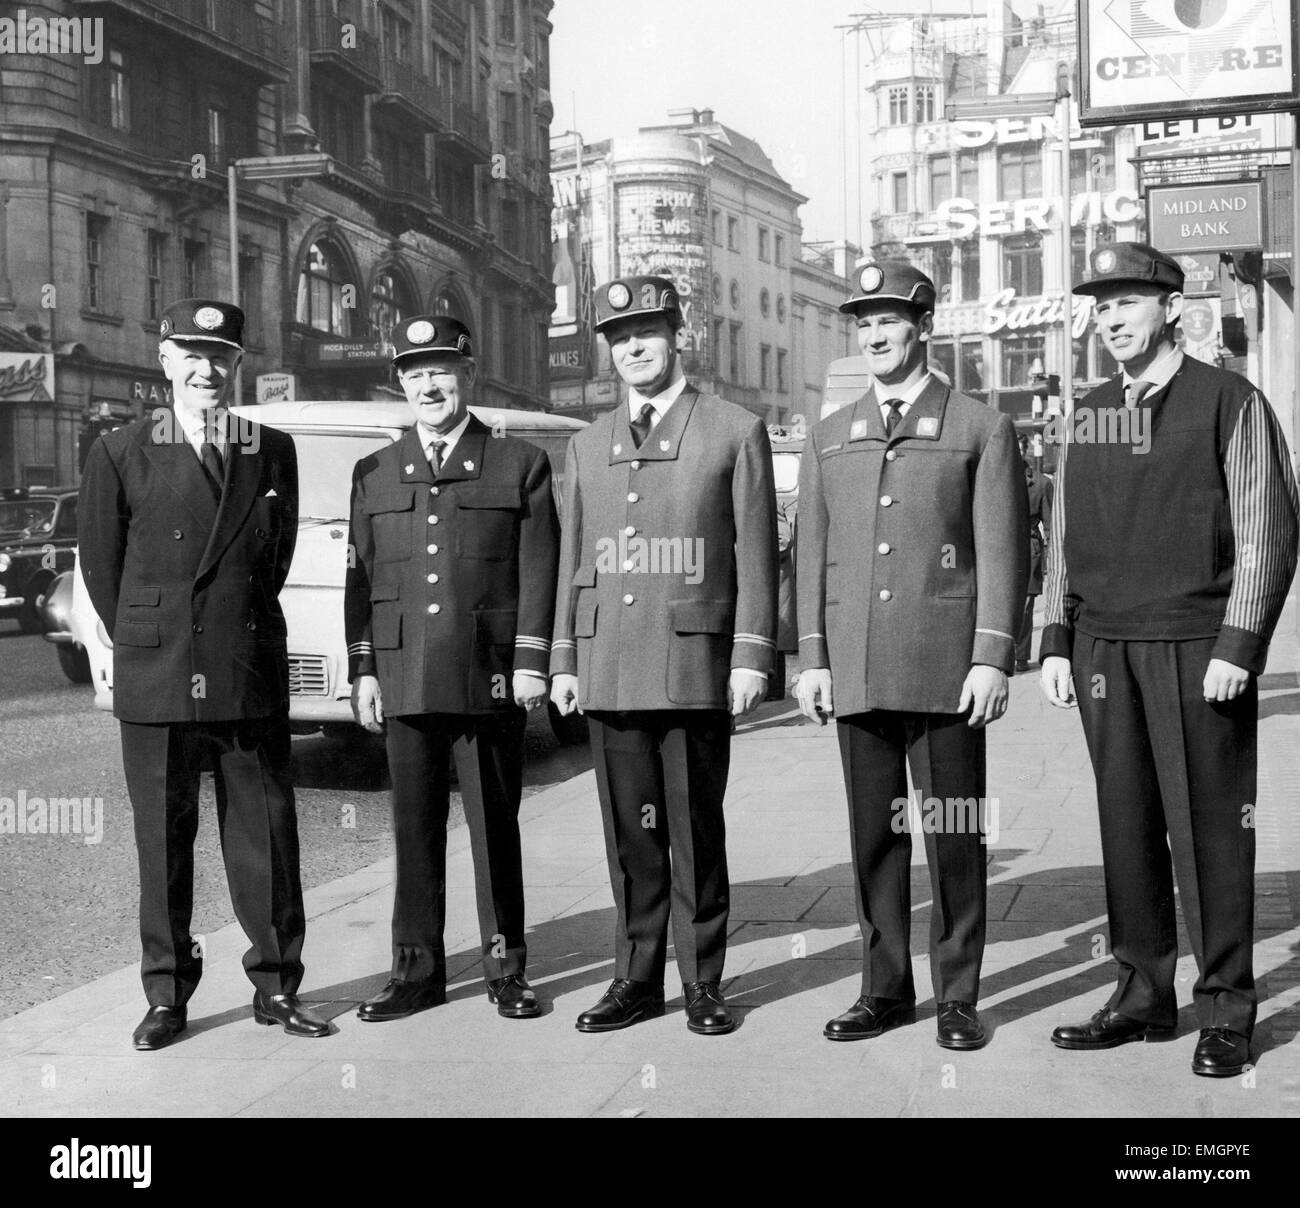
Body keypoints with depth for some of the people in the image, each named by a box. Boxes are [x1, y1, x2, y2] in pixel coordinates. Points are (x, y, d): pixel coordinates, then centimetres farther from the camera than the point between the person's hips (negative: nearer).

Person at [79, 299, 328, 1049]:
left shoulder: (273, 453, 7)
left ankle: (277, 986, 16)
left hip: (252, 677, 1)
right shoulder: (121, 454, 2)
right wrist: (144, 646, 11)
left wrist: (240, 633, 12)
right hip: (155, 680, -1)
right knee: (163, 841, 6)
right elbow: (102, 565, 8)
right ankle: (167, 994, 17)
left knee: (266, 836, 5)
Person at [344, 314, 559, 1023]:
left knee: (494, 827, 4)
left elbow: (538, 572, 1)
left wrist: (530, 661, -6)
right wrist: (361, 670, 5)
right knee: (414, 829, 6)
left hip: (489, 676, -2)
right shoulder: (374, 474, 14)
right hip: (404, 678, 2)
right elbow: (361, 578, 12)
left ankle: (507, 970, 14)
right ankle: (416, 972, 15)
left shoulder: (520, 464, 6)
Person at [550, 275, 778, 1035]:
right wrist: (564, 660, 11)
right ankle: (637, 979, 16)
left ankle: (703, 984, 11)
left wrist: (752, 656, -8)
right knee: (629, 833, 7)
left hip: (695, 665, -4)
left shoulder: (736, 431, 3)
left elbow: (756, 554, -1)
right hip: (610, 671, 4)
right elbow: (573, 559, 17)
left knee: (697, 833, 1)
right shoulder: (588, 446, 16)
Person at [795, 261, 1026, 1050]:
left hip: (946, 668, -3)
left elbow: (1002, 554, -2)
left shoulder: (982, 429, 3)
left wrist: (992, 659, -10)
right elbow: (813, 555, 13)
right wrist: (812, 659, 6)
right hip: (858, 671, 4)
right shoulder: (829, 439, 14)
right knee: (873, 835, 8)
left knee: (955, 836, 2)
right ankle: (886, 989, 18)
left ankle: (959, 997, 12)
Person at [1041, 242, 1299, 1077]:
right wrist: (1056, 643, 9)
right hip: (1105, 649, 5)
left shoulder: (1230, 403, -1)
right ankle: (1143, 992, 15)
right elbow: (1065, 540, 16)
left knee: (1209, 828, -1)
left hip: (1197, 648, -5)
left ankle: (1226, 1011, 7)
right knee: (1127, 823, 6)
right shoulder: (1088, 416, 14)